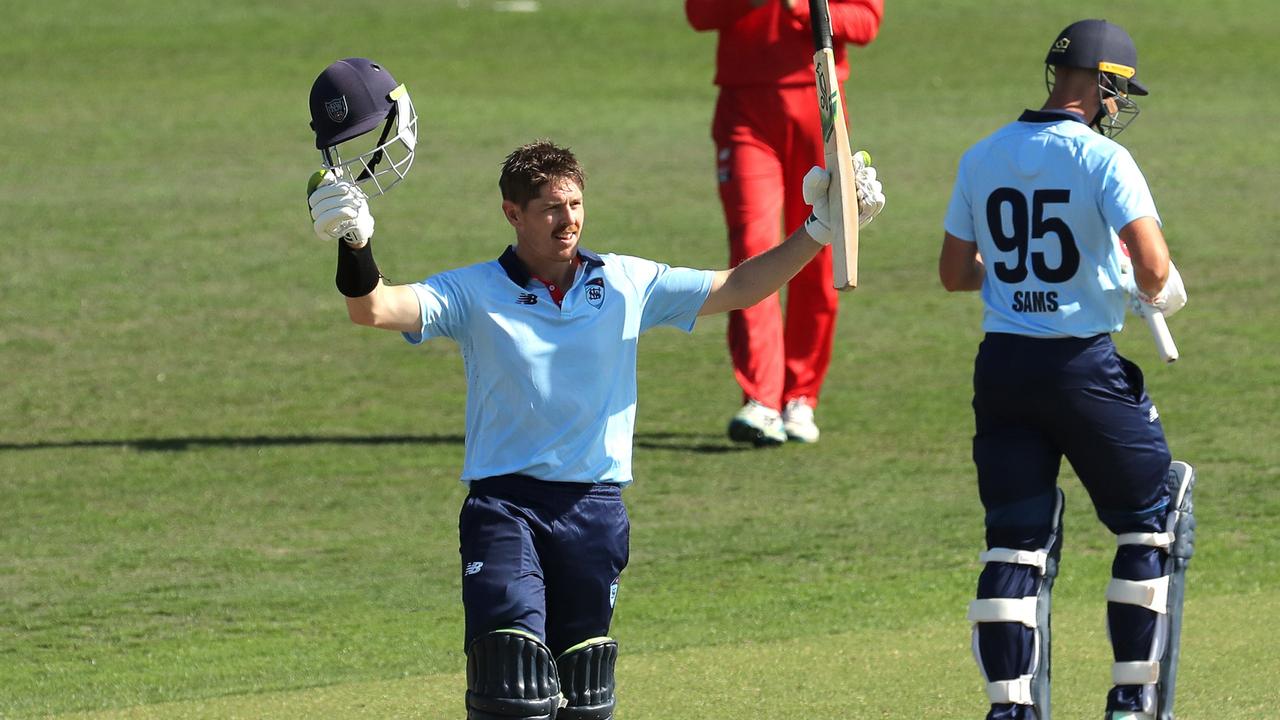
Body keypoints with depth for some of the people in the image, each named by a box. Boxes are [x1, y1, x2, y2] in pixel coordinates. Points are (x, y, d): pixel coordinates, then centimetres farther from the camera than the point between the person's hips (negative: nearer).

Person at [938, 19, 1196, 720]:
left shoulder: (981, 159, 6)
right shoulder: (1102, 158, -11)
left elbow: (954, 272, 13)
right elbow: (1153, 265, -21)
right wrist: (1161, 293, 1)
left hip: (1000, 366, 5)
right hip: (1084, 367, -5)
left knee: (1014, 539, 10)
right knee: (1150, 517, 12)